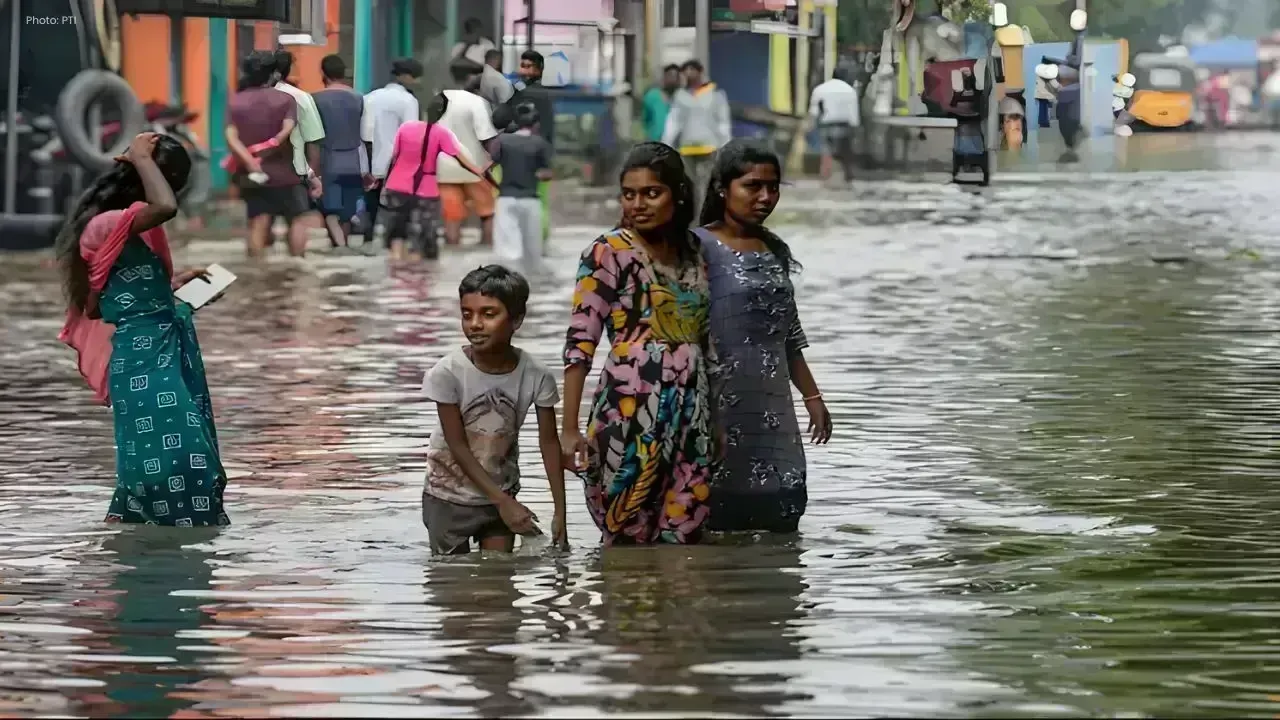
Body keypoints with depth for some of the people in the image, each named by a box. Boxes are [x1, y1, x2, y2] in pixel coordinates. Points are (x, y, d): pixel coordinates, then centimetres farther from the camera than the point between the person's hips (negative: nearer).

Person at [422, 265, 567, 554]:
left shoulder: (536, 376, -18)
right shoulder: (447, 373, -23)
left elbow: (549, 442, -8)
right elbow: (457, 446, -18)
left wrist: (560, 513, -11)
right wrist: (504, 502, -20)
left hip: (501, 493, 2)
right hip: (449, 495, -2)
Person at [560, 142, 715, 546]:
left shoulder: (694, 253, 12)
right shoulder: (609, 253, -5)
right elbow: (579, 343, -9)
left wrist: (717, 422, 17)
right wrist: (569, 429, -15)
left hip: (692, 420, 5)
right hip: (631, 416, -5)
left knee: (683, 543, 3)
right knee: (628, 545, -4)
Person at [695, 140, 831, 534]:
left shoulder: (775, 251, 15)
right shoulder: (701, 247, -7)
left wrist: (812, 396, 22)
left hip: (772, 405, 7)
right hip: (721, 398, -7)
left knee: (778, 526, 2)